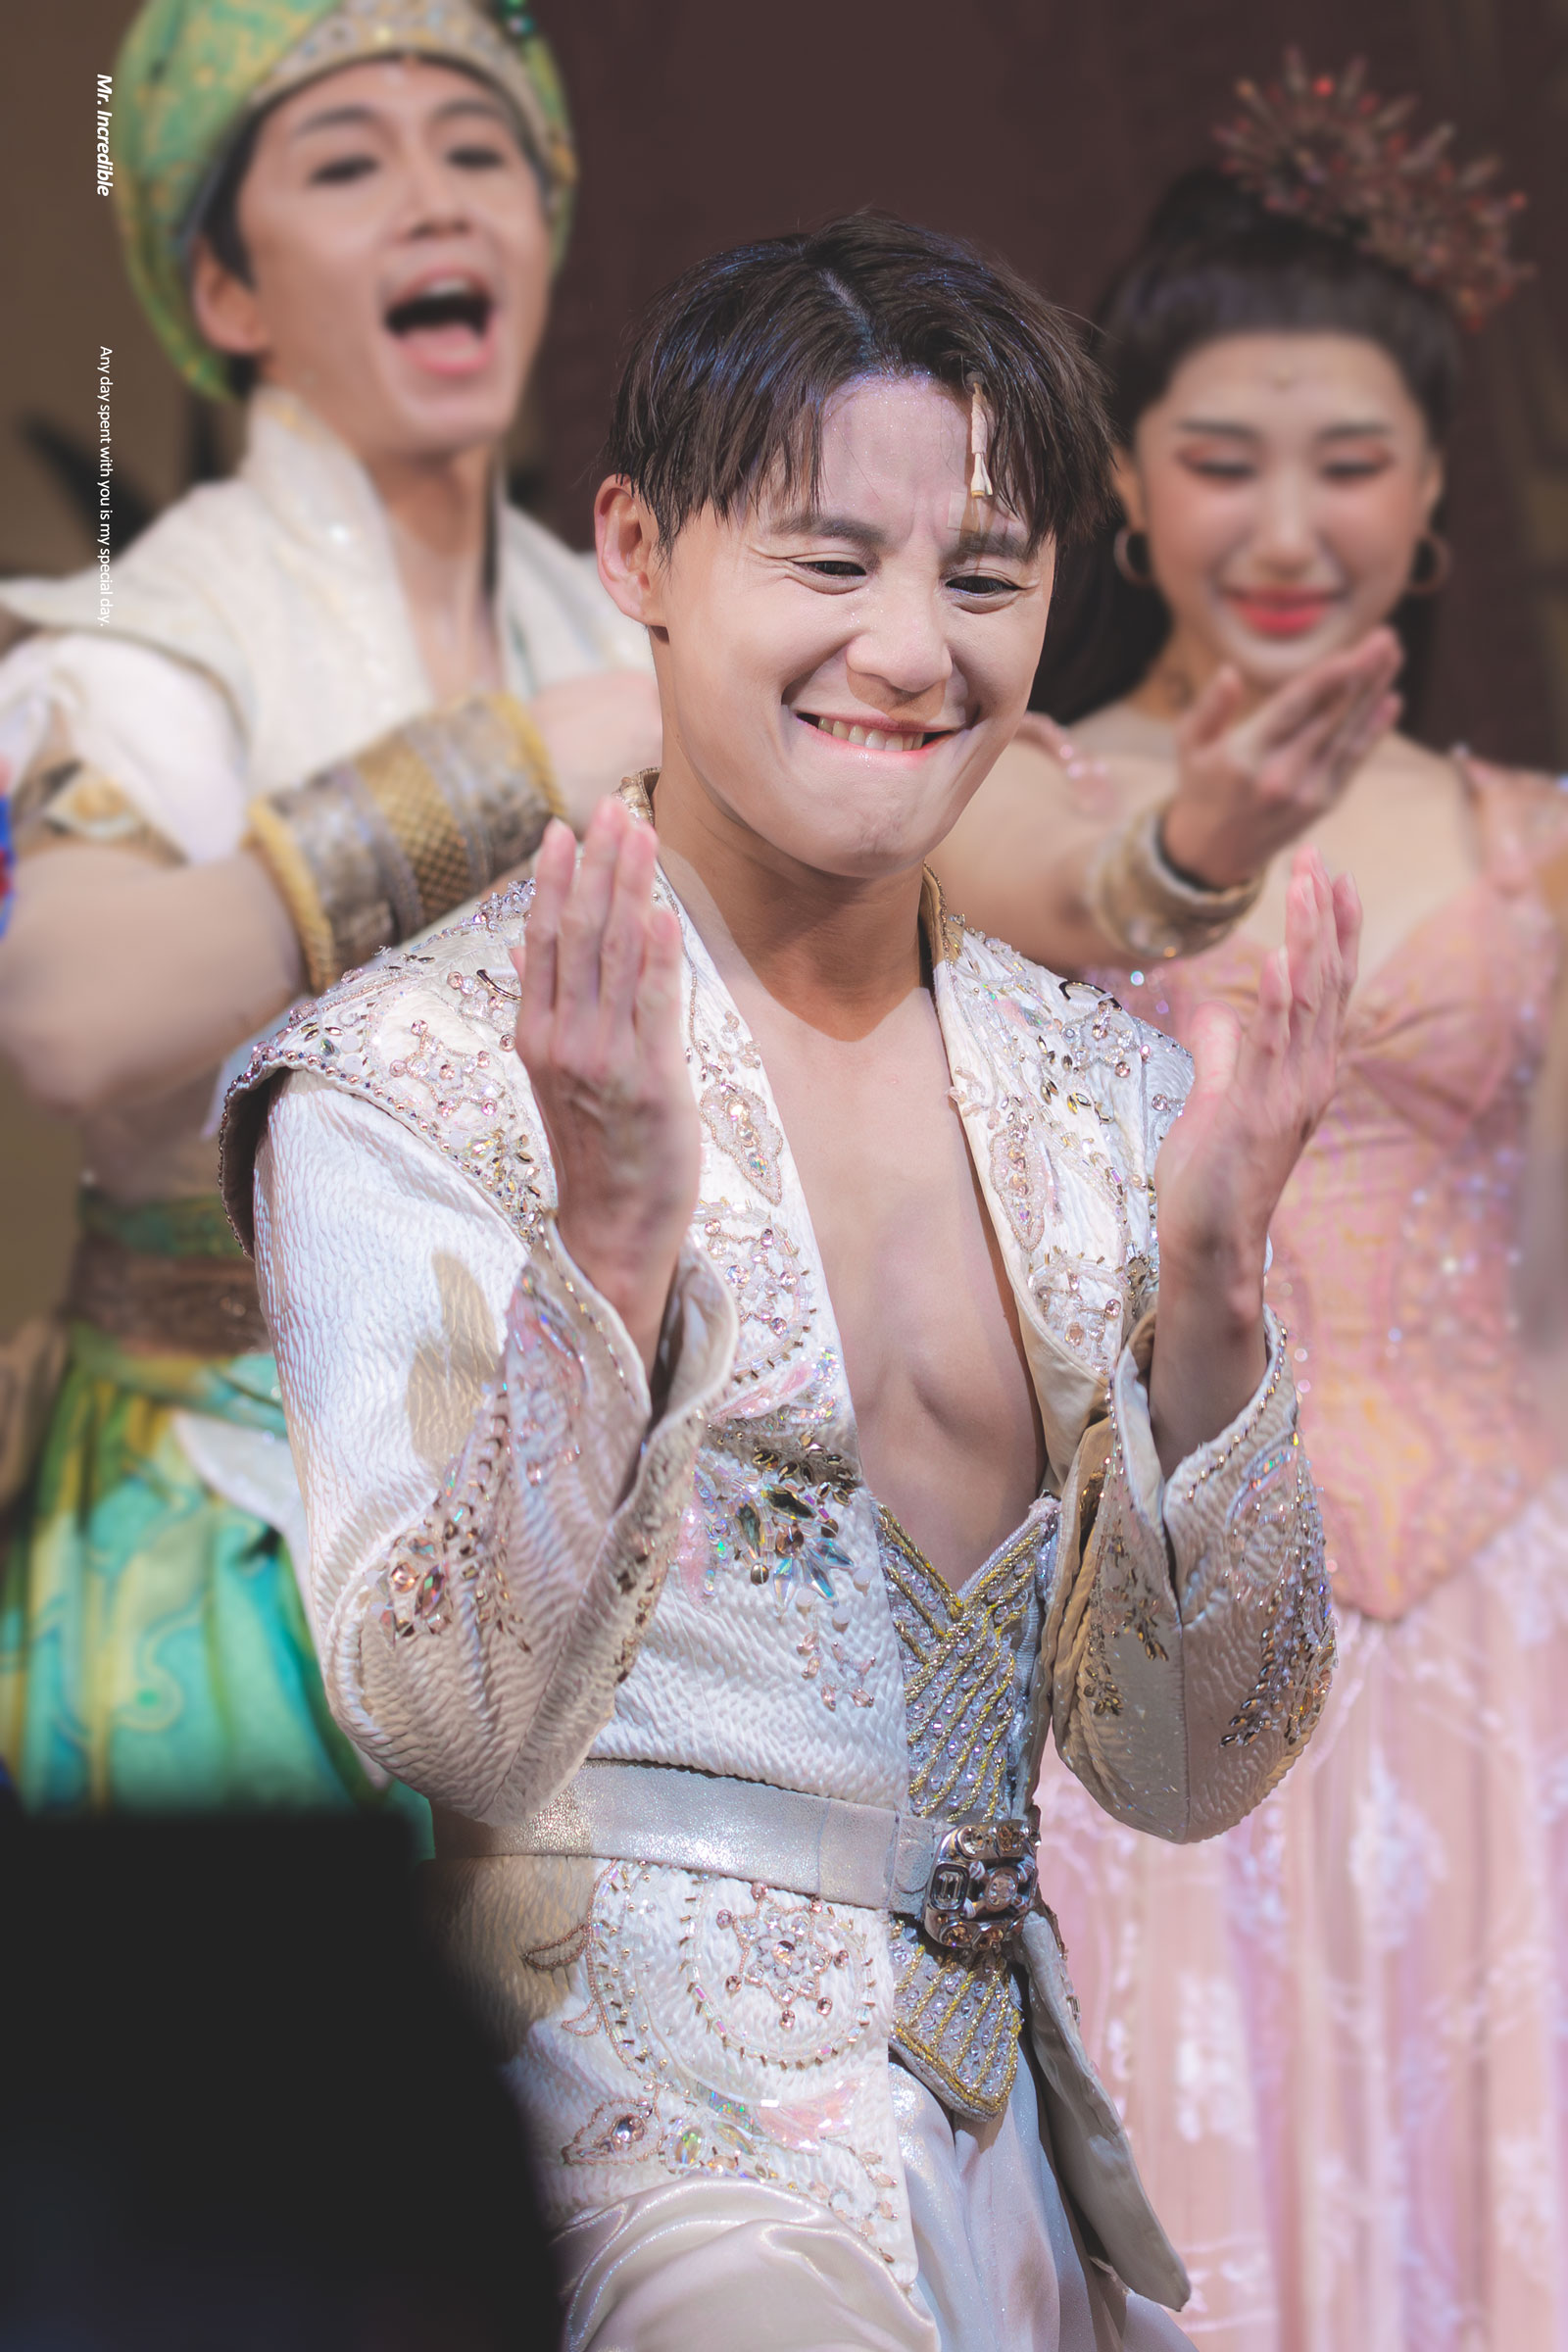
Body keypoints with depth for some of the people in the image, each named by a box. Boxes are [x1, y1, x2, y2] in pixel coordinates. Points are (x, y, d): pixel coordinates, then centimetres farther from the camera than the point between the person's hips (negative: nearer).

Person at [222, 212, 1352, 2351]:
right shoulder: (419, 1074, -7)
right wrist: (608, 1252, -25)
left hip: (1003, 2146, 7)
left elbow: (1188, 1769, 5)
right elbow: (450, 1737, -13)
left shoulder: (1099, 1093, 8)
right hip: (627, 2118, -6)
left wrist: (1210, 1289, -9)